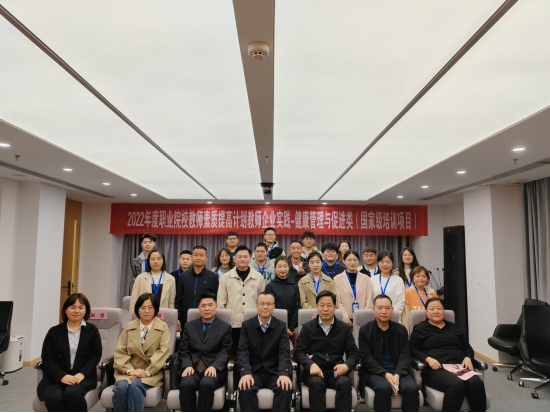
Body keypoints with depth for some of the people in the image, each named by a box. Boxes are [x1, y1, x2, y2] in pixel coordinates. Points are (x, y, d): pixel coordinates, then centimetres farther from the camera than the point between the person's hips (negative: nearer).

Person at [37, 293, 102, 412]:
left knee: (72, 393, -32)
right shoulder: (54, 332, 9)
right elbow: (47, 358, 1)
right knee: (54, 397, -31)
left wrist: (82, 374, -14)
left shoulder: (92, 330, 9)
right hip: (56, 378, 1)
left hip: (83, 377, 0)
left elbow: (96, 355, 2)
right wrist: (62, 376, -15)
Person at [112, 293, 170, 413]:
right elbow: (120, 352, 4)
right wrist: (130, 370, -14)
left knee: (135, 385, -31)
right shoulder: (129, 327, 11)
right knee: (121, 387, -28)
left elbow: (163, 351, -7)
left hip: (152, 372, -2)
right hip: (129, 371, 2)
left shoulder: (163, 327, 4)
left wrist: (147, 372, -18)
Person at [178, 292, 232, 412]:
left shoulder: (225, 327, 11)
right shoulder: (189, 326, 18)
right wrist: (187, 365, -10)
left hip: (214, 368, -2)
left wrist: (214, 366, -17)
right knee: (186, 384, -31)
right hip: (192, 367, 2)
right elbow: (183, 350, 10)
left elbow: (225, 351, 1)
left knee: (206, 384, -34)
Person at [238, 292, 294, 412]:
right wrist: (246, 373, -27)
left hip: (275, 372, 0)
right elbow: (243, 351, -8)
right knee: (245, 389, -32)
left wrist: (283, 373, -27)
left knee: (286, 388, -30)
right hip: (253, 371, 0)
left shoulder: (281, 326, 3)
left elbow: (284, 352, -7)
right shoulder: (246, 325, 2)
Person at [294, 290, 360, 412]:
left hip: (336, 371, 1)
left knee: (345, 383, -32)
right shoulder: (307, 327, 9)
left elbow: (354, 352, 9)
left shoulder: (344, 328, 12)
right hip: (314, 371, -1)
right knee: (317, 383, -34)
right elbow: (298, 352, 3)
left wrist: (347, 365, -15)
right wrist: (311, 365, -18)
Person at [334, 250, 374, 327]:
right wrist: (346, 319, -10)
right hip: (345, 320, -1)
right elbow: (337, 302, -1)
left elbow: (369, 301, 5)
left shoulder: (366, 279, 10)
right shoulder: (337, 279, 4)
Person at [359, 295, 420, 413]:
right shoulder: (365, 330, 1)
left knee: (412, 388, -27)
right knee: (384, 387, -34)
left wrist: (397, 374, -17)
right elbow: (367, 358, -6)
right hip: (375, 372, -2)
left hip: (398, 371, 3)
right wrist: (385, 374, -20)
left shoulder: (401, 330, 10)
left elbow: (405, 356, 2)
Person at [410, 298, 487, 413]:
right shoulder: (420, 329, 13)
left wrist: (468, 358, 2)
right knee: (456, 384, -37)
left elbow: (467, 348, 25)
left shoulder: (454, 327, 25)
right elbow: (412, 350, 4)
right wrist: (428, 359, -14)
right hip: (436, 369, -4)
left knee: (477, 383, -31)